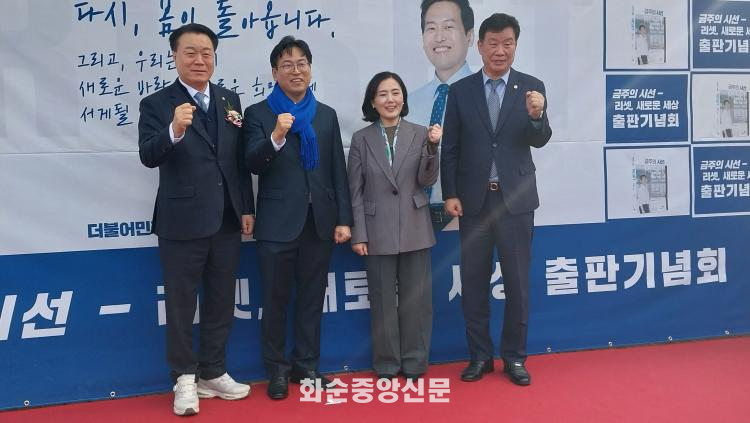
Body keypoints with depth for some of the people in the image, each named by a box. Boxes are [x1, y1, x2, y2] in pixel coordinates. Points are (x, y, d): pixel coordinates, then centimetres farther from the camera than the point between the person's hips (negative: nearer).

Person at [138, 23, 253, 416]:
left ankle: (213, 373, 30)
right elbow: (148, 156, -19)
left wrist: (247, 207, 6)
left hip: (226, 220, 5)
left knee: (221, 302, 14)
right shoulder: (156, 104, -6)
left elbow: (241, 157, 9)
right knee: (181, 304, 8)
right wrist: (174, 131, -38)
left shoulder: (230, 99, 8)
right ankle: (185, 379, 24)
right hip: (182, 222, -4)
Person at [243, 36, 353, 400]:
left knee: (312, 299, 12)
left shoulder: (327, 115, 10)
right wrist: (276, 137, -28)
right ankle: (277, 370, 24)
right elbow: (253, 164, -11)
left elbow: (338, 171, 7)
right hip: (277, 224, -3)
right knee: (276, 300, 7)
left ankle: (306, 366, 27)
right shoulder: (258, 113, 1)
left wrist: (344, 219, 2)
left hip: (320, 221, 3)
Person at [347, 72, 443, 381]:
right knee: (383, 301, 9)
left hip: (415, 230, 1)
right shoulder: (361, 139, 2)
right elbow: (355, 191, 1)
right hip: (378, 233, 0)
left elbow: (427, 180, -3)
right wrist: (358, 234, -3)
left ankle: (415, 362, 23)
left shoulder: (420, 134, 3)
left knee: (416, 299, 8)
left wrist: (432, 148, -18)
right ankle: (386, 365, 23)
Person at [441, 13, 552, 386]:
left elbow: (540, 141, -7)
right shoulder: (460, 90, 3)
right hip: (473, 199, 1)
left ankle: (514, 356, 23)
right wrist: (449, 194, -4)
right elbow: (449, 148, 3)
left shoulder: (532, 87, 2)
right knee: (474, 281, 9)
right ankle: (479, 355, 24)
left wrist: (536, 116, -28)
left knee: (517, 282, 8)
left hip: (515, 199, -1)